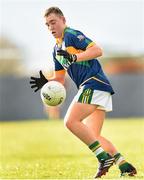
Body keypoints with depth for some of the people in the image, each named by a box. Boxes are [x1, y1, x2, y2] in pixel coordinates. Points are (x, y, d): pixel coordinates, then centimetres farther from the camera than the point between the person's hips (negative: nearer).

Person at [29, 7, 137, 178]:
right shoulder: (57, 49, 23)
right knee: (92, 136, 10)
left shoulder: (71, 35, -5)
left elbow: (97, 50, -17)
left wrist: (74, 57, -28)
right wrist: (45, 81, 8)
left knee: (71, 121, -19)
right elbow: (60, 78, 28)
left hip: (93, 83, -10)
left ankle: (104, 157, -20)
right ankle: (125, 166, 6)